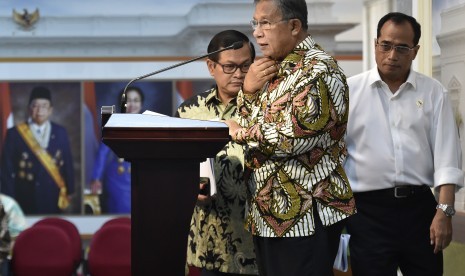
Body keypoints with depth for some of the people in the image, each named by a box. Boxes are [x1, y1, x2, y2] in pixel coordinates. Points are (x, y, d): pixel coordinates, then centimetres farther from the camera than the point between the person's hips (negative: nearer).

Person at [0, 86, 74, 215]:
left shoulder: (60, 132, 5)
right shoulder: (15, 133, -2)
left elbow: (67, 164, 9)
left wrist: (69, 192, 8)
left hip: (54, 199, 2)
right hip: (26, 200, -2)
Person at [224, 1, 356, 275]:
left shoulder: (318, 69, -13)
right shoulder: (273, 69, 14)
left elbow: (293, 137, -23)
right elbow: (245, 126, 15)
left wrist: (240, 132, -8)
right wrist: (248, 91, -4)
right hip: (268, 213, 9)